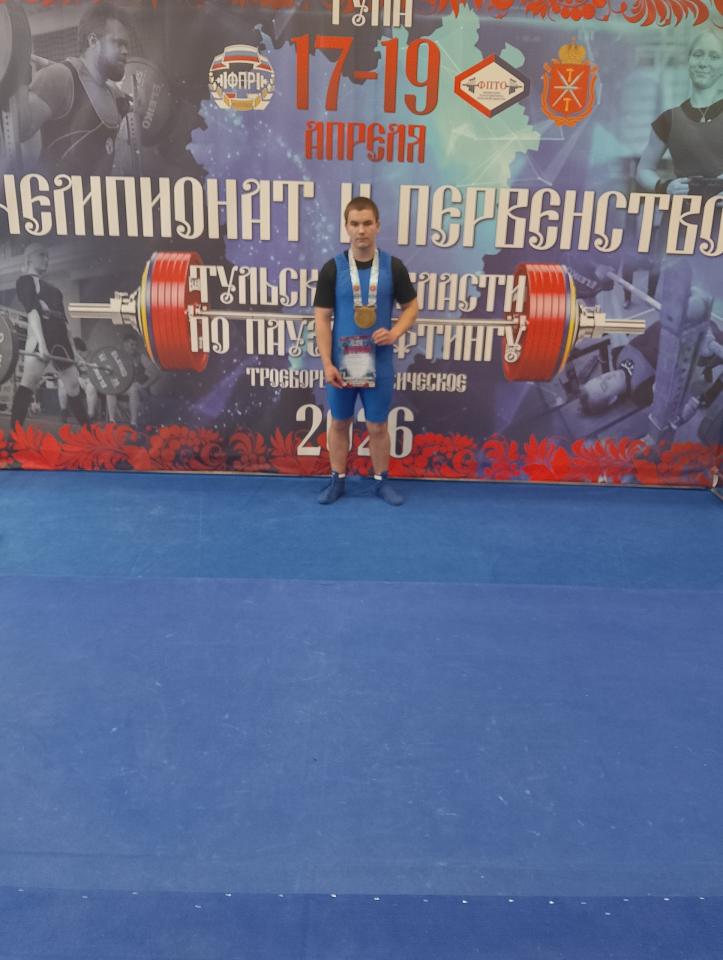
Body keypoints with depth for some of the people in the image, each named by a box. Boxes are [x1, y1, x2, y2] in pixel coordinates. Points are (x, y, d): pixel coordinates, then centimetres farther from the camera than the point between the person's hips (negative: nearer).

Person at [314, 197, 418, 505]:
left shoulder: (393, 267, -3)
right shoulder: (332, 268, -5)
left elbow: (411, 307, 6)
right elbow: (322, 318, -4)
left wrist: (395, 332, -14)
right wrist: (327, 362, -11)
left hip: (379, 364, 0)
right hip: (341, 363, 0)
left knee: (378, 426, 9)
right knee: (339, 423, 12)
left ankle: (381, 481, 24)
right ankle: (337, 479, 25)